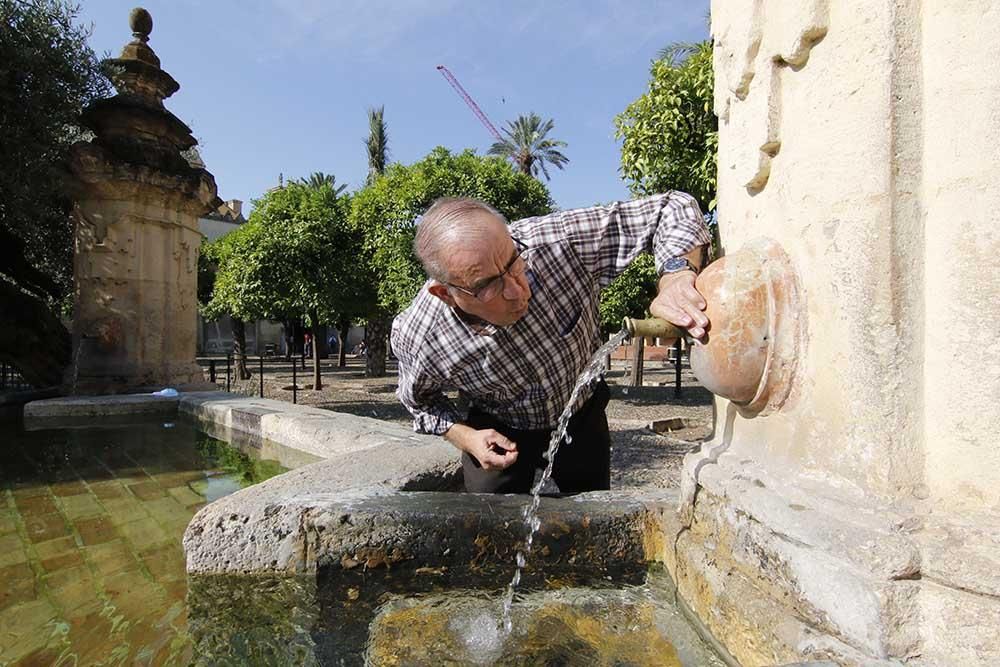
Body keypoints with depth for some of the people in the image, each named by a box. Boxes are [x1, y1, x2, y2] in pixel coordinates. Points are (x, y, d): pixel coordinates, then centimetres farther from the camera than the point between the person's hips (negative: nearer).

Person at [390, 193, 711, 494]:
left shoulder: (558, 242, -34)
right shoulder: (415, 337, -29)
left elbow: (673, 208, -24)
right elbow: (422, 400, -5)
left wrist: (675, 276, -44)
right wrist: (463, 437, -22)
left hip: (583, 414, 2)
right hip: (498, 431, -1)